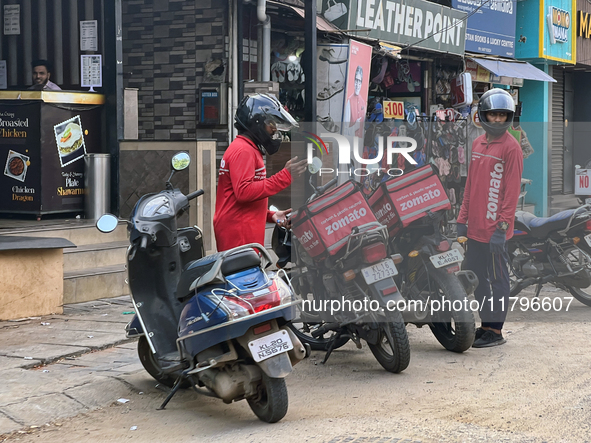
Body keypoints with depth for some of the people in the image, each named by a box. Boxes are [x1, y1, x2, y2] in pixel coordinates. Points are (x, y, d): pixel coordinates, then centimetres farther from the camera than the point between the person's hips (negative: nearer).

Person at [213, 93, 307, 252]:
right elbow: (244, 192, -23)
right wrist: (285, 176, -21)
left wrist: (270, 216, 14)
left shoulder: (249, 149, 26)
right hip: (239, 234, -11)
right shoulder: (243, 150, -8)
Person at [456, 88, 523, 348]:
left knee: (498, 279, 1)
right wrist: (463, 219, 14)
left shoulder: (511, 147, -9)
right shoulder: (478, 143, 13)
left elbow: (512, 189, -13)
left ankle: (495, 331, 8)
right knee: (475, 278, 13)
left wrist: (502, 226, -17)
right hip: (475, 227, 8)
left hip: (494, 229, -8)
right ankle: (485, 324, 23)